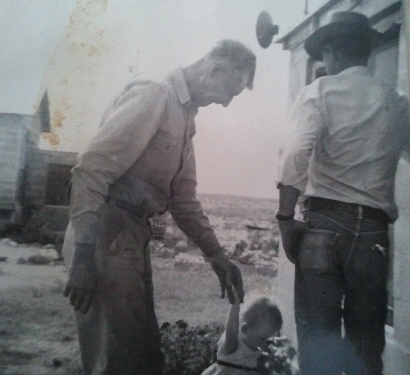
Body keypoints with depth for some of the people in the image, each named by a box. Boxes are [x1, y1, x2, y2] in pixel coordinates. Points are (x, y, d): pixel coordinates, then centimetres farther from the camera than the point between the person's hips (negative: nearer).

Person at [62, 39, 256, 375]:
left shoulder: (186, 115, 17)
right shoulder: (153, 95, -11)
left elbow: (183, 196, 17)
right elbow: (90, 171, -20)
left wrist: (216, 254, 11)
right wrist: (83, 257, -23)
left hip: (134, 236, 9)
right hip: (106, 238, -9)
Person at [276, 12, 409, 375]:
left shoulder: (320, 91, 1)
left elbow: (298, 155, -13)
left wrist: (286, 218, -12)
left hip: (325, 223, -3)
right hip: (374, 229, 4)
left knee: (317, 333, 4)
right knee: (367, 337, 13)